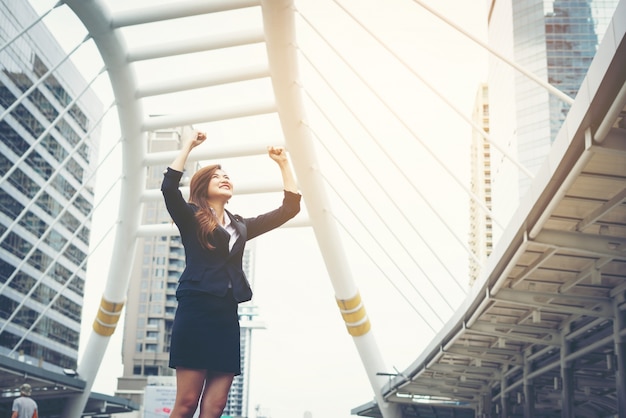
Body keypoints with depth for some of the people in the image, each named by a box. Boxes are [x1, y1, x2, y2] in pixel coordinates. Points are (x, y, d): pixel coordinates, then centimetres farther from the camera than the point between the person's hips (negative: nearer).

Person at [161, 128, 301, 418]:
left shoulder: (241, 226, 21)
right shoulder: (191, 219, 8)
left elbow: (289, 208, 22)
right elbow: (169, 187, -12)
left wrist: (283, 164, 21)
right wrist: (188, 146, -4)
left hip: (227, 315, 5)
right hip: (196, 310, -5)